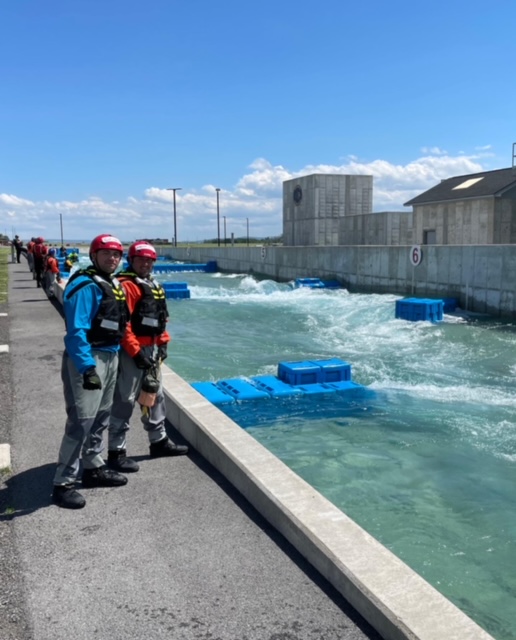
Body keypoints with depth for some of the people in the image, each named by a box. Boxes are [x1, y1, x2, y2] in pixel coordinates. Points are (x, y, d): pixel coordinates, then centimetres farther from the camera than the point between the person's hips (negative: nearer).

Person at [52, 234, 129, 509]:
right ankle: (63, 484, 1)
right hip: (87, 360, -10)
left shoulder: (114, 284, 12)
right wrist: (88, 368, -31)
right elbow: (76, 331, -25)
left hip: (110, 357, 10)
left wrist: (113, 357, 21)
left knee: (100, 417, 19)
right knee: (82, 421, -9)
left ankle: (93, 468, 33)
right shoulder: (86, 286, -17)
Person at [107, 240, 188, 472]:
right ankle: (116, 452, 3)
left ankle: (159, 441, 34)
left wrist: (162, 343, 15)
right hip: (133, 351, -10)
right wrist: (135, 351, -21)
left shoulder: (154, 285, 16)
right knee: (125, 401, -5)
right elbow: (122, 323, -20)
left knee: (155, 395, 19)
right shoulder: (127, 285, -14)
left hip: (151, 349, 10)